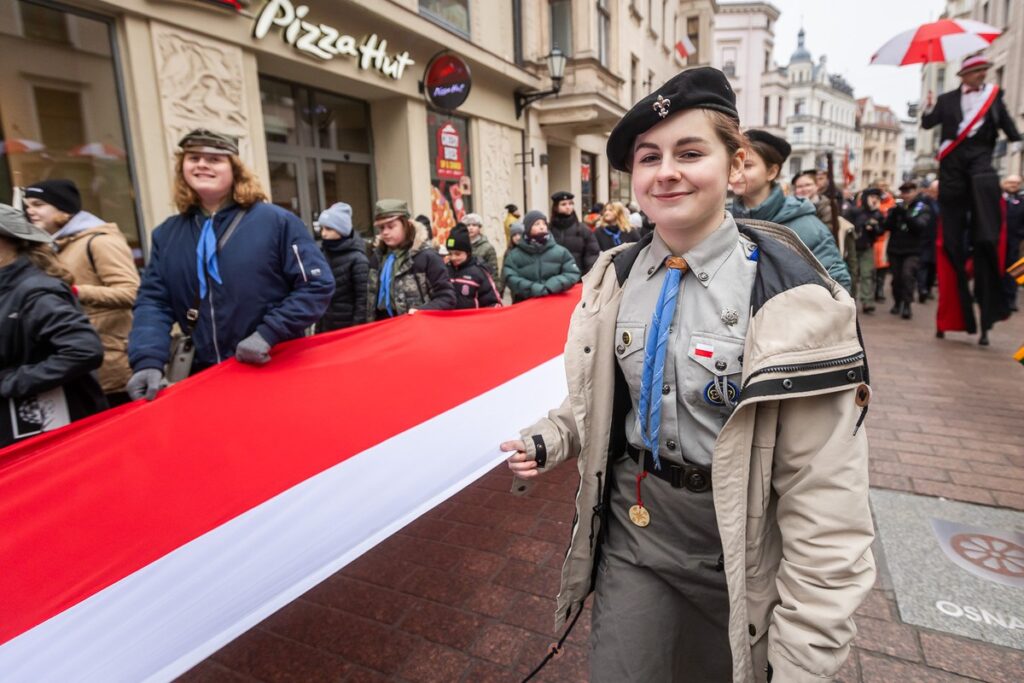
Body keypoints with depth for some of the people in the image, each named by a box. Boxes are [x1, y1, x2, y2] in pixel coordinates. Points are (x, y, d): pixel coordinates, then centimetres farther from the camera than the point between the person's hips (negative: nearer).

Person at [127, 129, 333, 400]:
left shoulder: (276, 221, -7)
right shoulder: (167, 234, 7)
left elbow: (318, 285, -10)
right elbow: (153, 302, 3)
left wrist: (268, 334, -18)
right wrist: (148, 361, -13)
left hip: (277, 371, -3)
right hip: (205, 377, 4)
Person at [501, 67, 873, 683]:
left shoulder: (792, 297, -19)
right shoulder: (615, 278, -4)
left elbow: (827, 503, -18)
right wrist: (550, 441, -7)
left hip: (737, 554, -2)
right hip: (631, 532, 3)